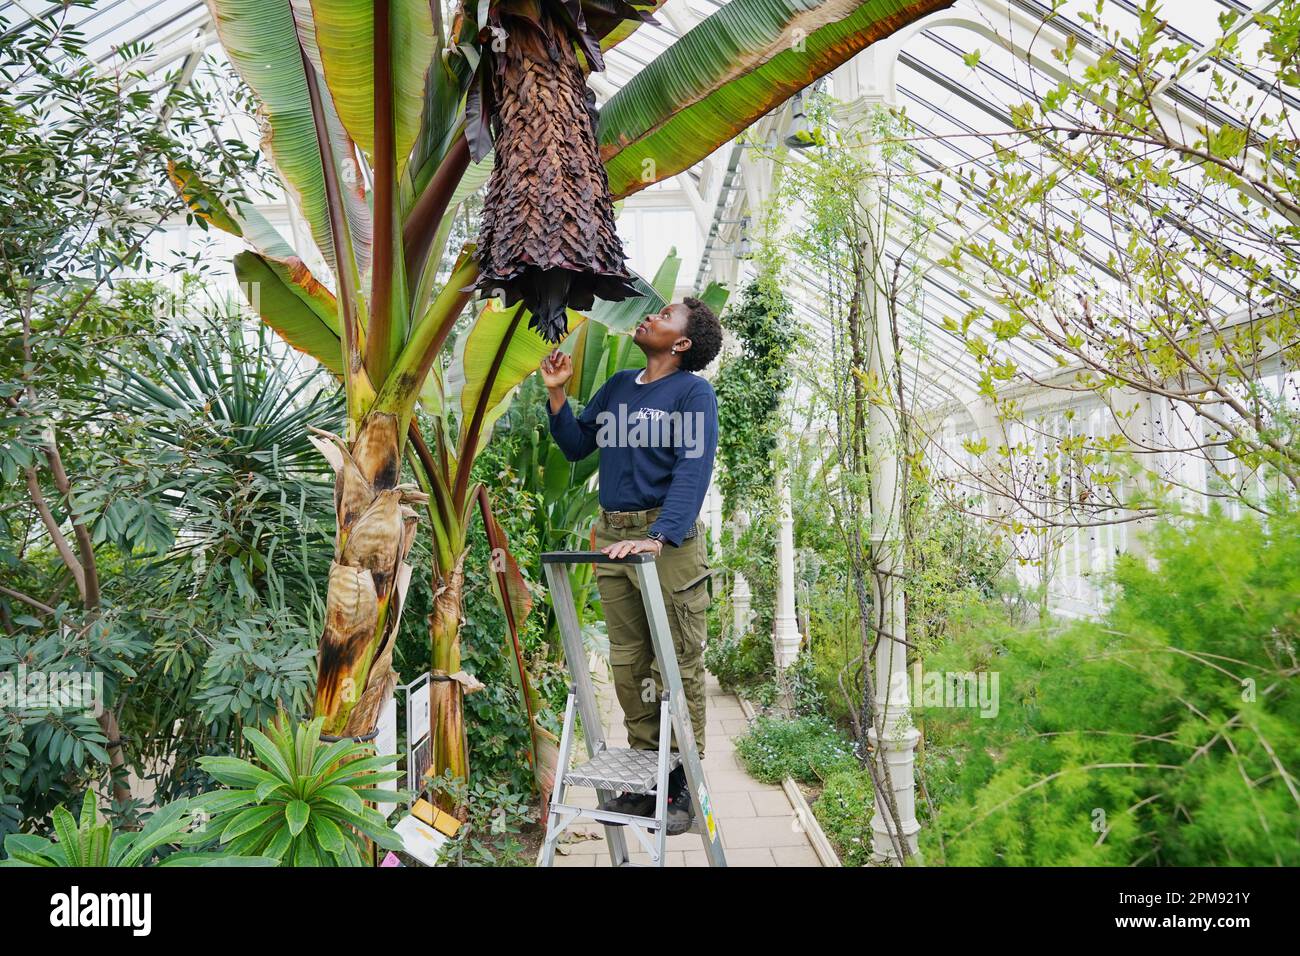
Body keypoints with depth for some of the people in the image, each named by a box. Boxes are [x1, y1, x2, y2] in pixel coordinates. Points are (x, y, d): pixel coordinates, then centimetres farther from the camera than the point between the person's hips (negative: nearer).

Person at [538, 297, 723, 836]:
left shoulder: (693, 392, -4)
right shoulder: (618, 386, 15)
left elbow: (693, 471, -16)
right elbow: (576, 446, 19)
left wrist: (658, 538, -28)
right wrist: (556, 393, 6)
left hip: (669, 539, -6)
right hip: (612, 536, 6)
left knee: (678, 668, 0)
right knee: (628, 666, 10)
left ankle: (683, 787, 10)